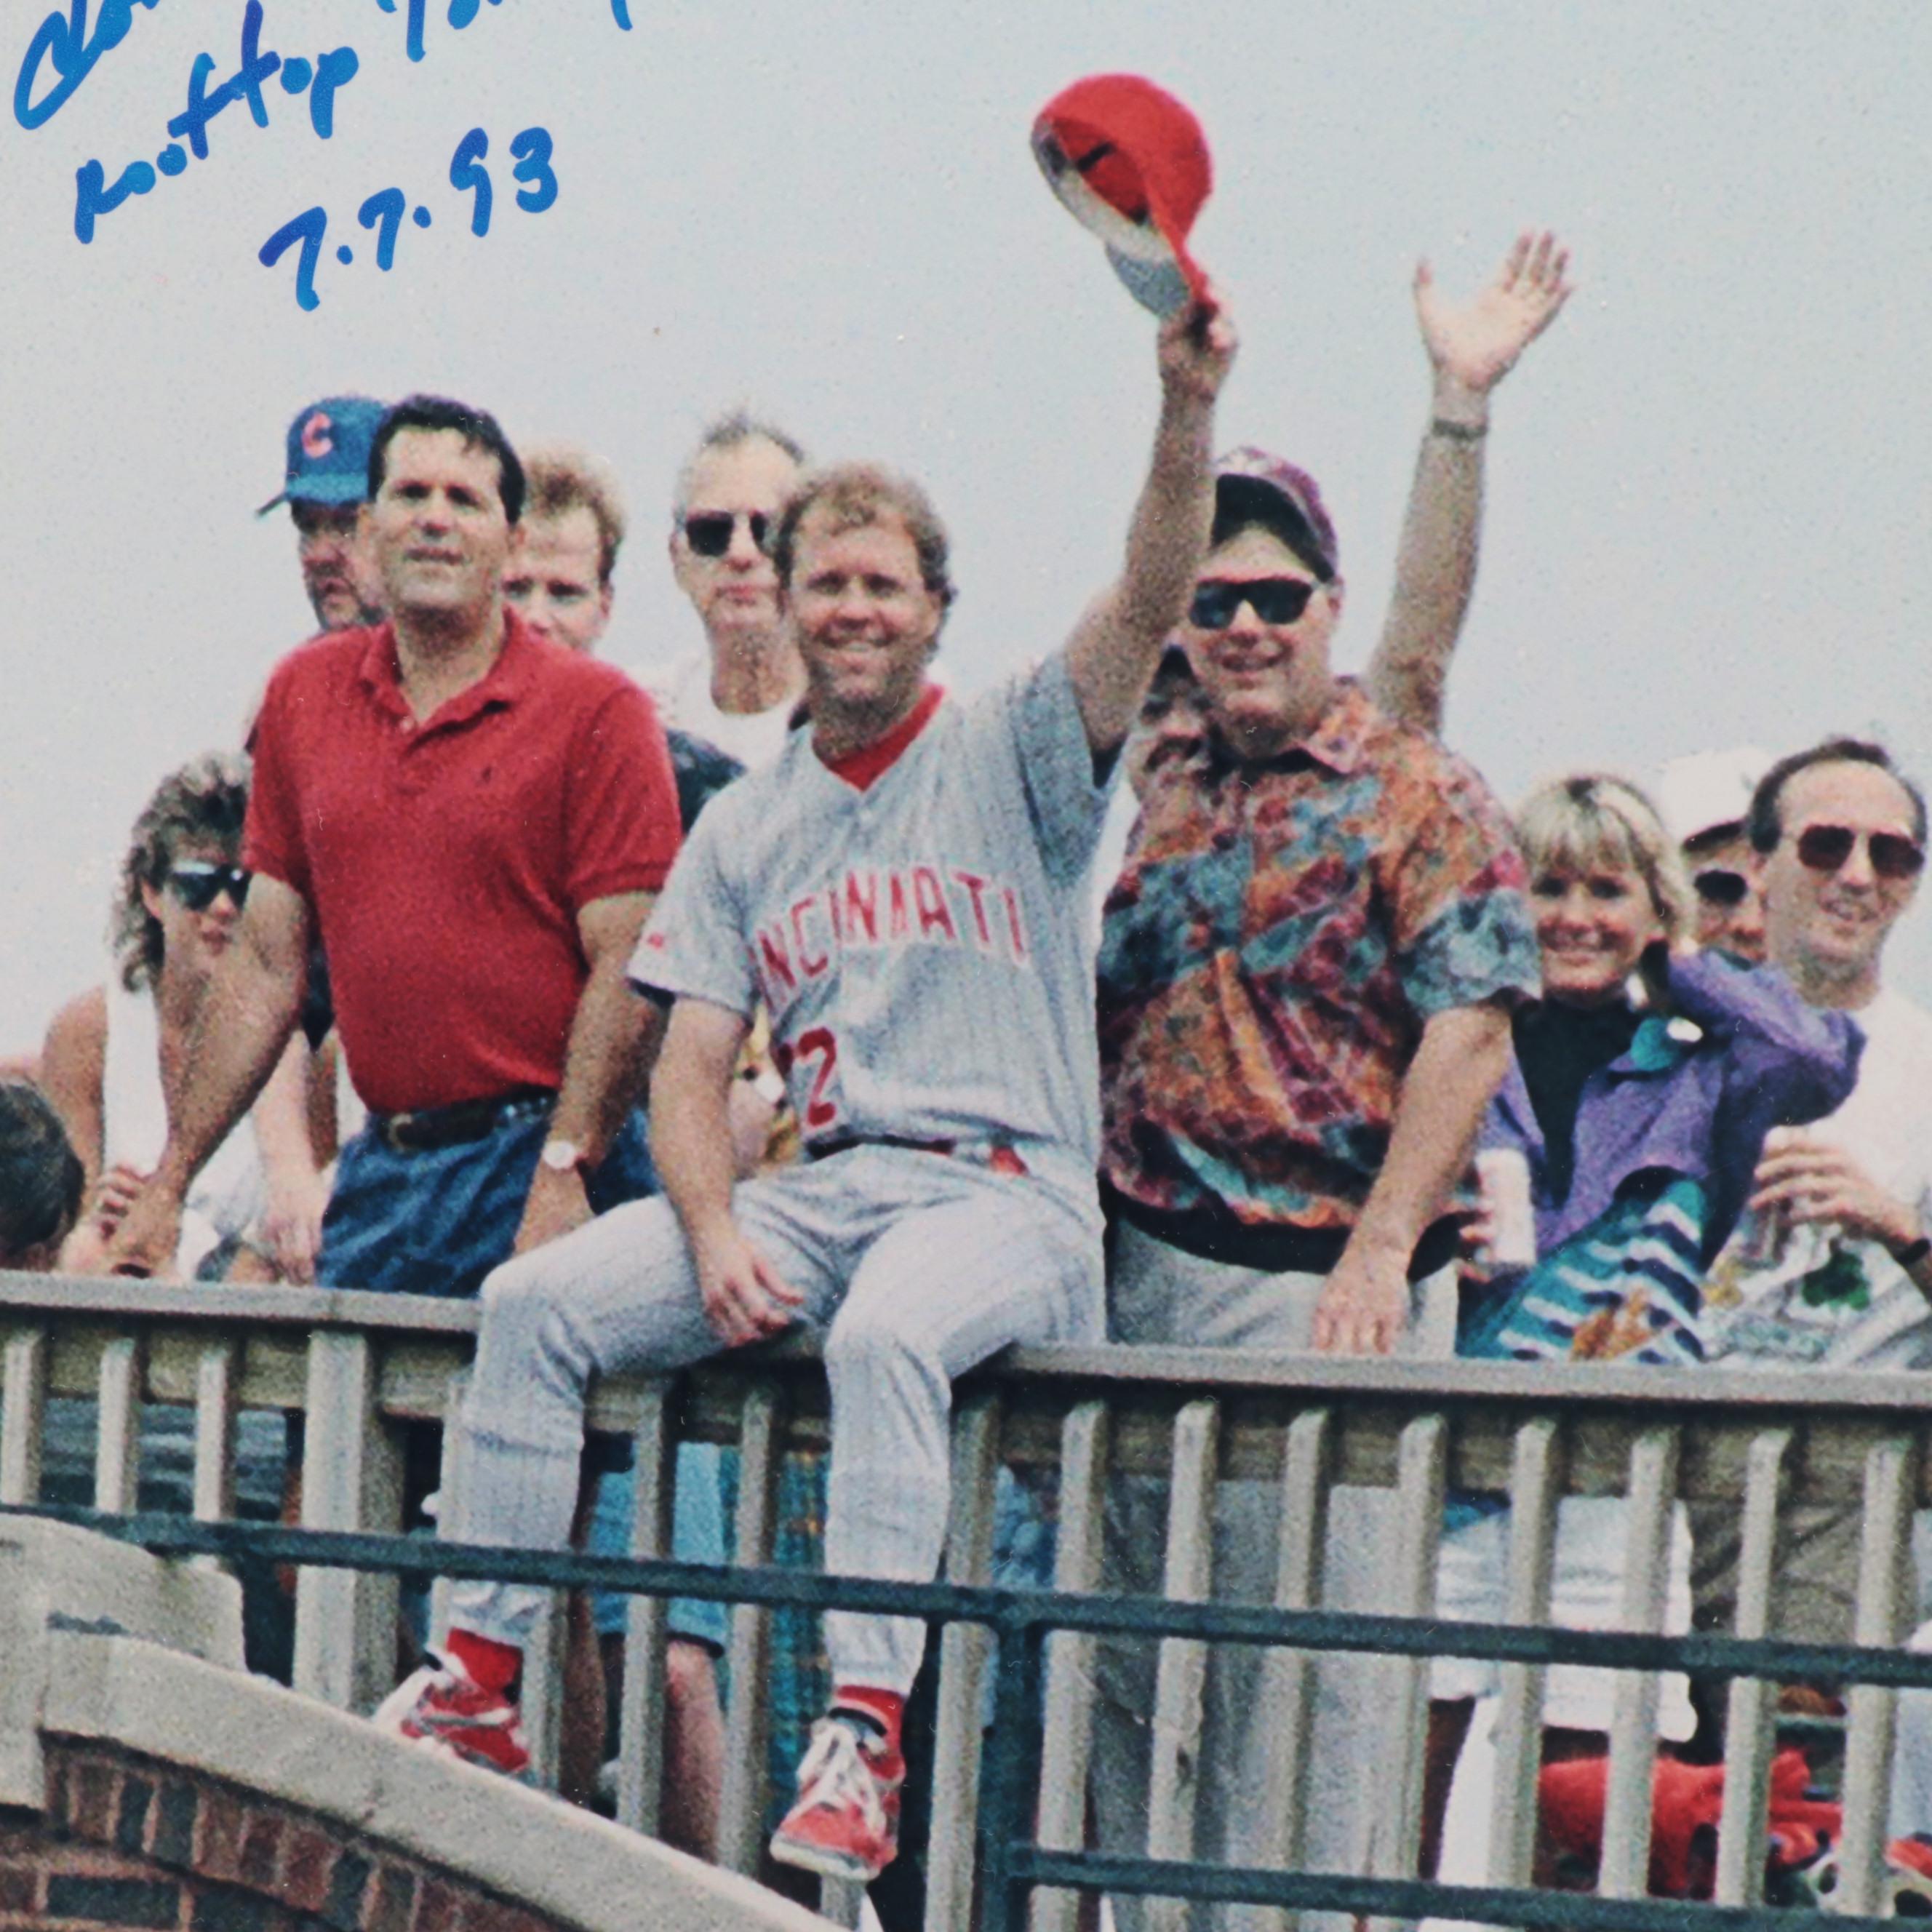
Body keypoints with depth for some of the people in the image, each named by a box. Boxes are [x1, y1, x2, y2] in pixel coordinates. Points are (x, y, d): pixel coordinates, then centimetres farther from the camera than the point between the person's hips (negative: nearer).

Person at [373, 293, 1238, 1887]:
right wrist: (713, 1236, -9)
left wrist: (1188, 409, -30)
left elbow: (1150, 604, -13)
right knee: (536, 1304, -14)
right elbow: (692, 1069, 11)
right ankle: (484, 1677, -11)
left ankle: (863, 1737, -39)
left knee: (884, 1334, -38)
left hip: (1007, 1190, -5)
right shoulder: (745, 828, 17)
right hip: (817, 1188, 5)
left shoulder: (1011, 756, 5)